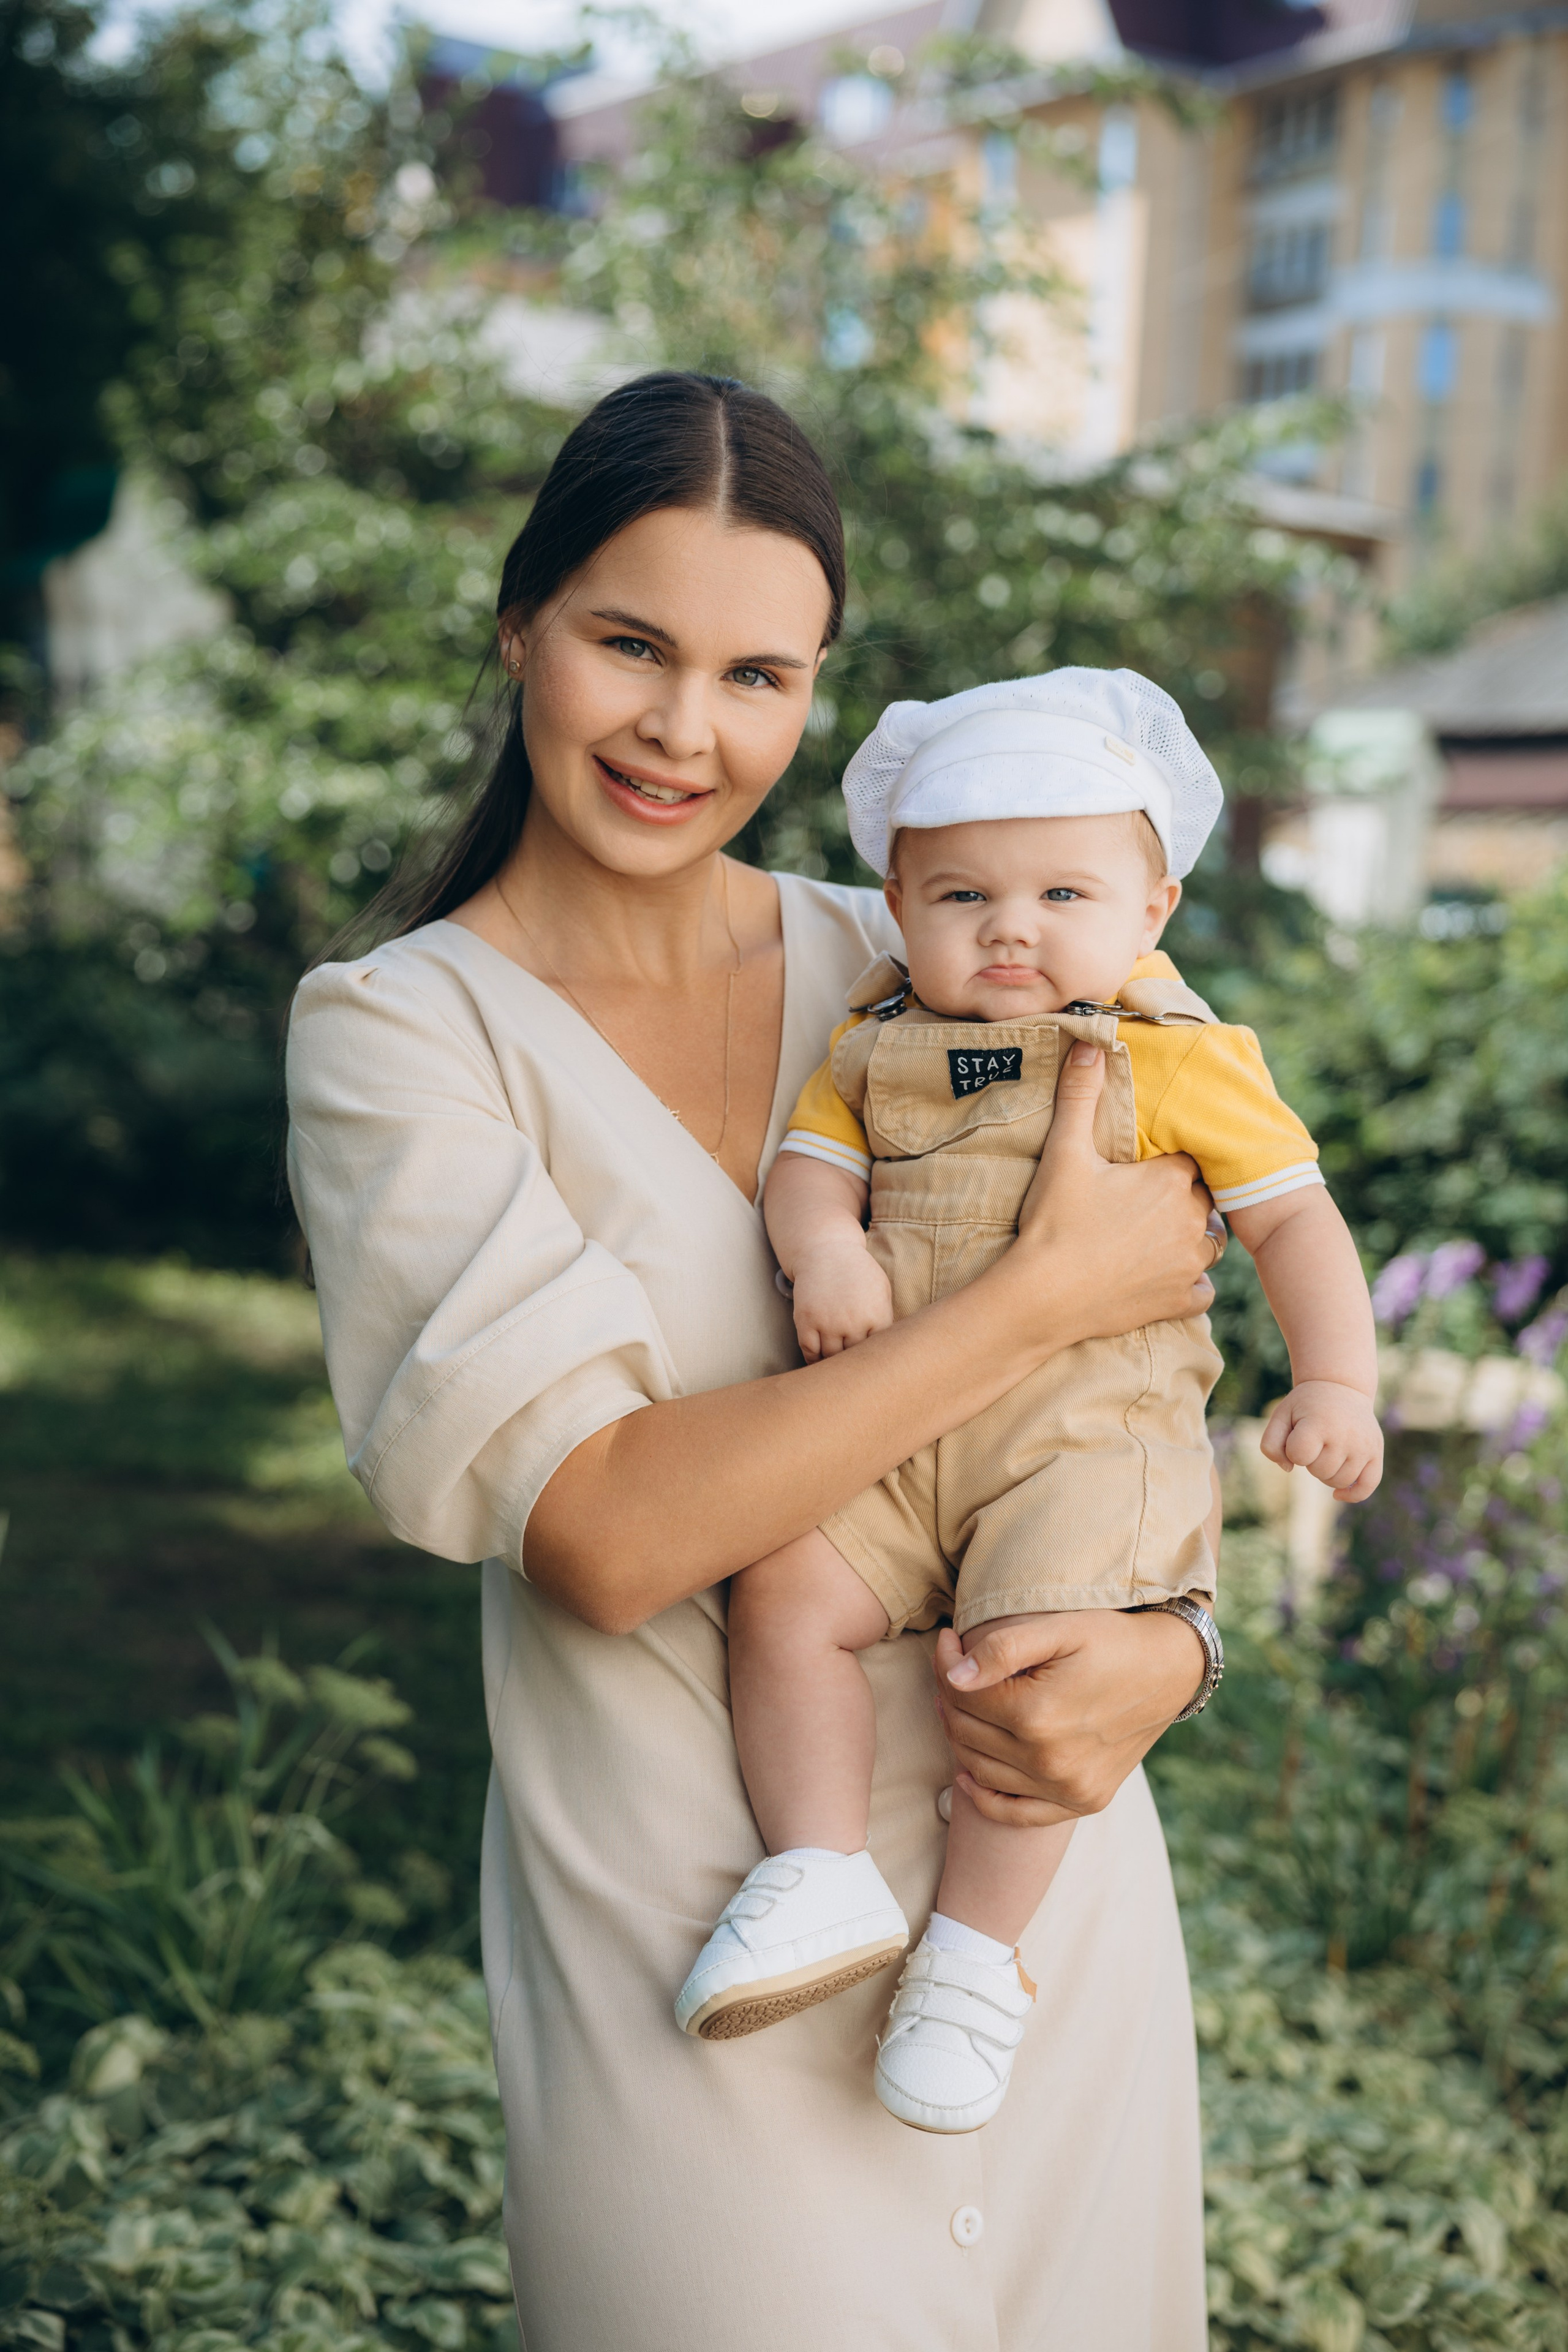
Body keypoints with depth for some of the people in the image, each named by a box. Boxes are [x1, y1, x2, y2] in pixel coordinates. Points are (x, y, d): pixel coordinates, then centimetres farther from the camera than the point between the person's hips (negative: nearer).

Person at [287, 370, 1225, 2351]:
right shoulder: (397, 1031, -9)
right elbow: (603, 1533, -21)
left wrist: (1166, 1645, -12)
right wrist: (1042, 1294, -20)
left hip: (1057, 1872, 4)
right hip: (702, 1932, -4)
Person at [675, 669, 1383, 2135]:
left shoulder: (1182, 1059, 1)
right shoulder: (875, 1042, 11)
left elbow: (1294, 1218, 4)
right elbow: (808, 1161, 7)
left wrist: (1335, 1383, -7)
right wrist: (823, 1246, -16)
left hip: (1089, 1436, -4)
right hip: (888, 1437, 4)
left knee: (1028, 1656, -21)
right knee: (785, 1592, -15)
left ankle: (976, 1953, -2)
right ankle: (825, 1884, -2)